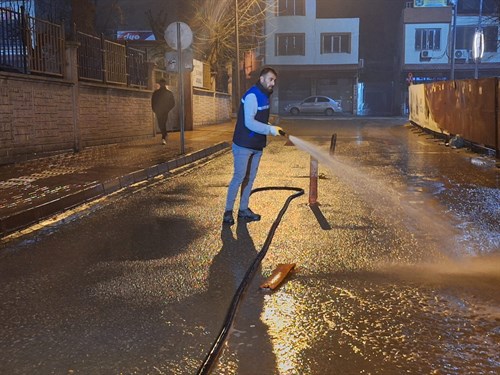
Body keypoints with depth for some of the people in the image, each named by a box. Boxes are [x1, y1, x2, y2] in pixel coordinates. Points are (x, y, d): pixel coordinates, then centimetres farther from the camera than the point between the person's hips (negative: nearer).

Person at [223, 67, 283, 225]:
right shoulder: (252, 96, -18)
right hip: (243, 145, -9)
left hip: (257, 146, 9)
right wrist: (270, 129, -26)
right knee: (239, 177, -5)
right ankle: (228, 211, 4)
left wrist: (272, 128, 3)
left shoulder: (264, 96, 12)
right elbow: (249, 122, -26)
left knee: (250, 178, 12)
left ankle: (244, 209, 21)